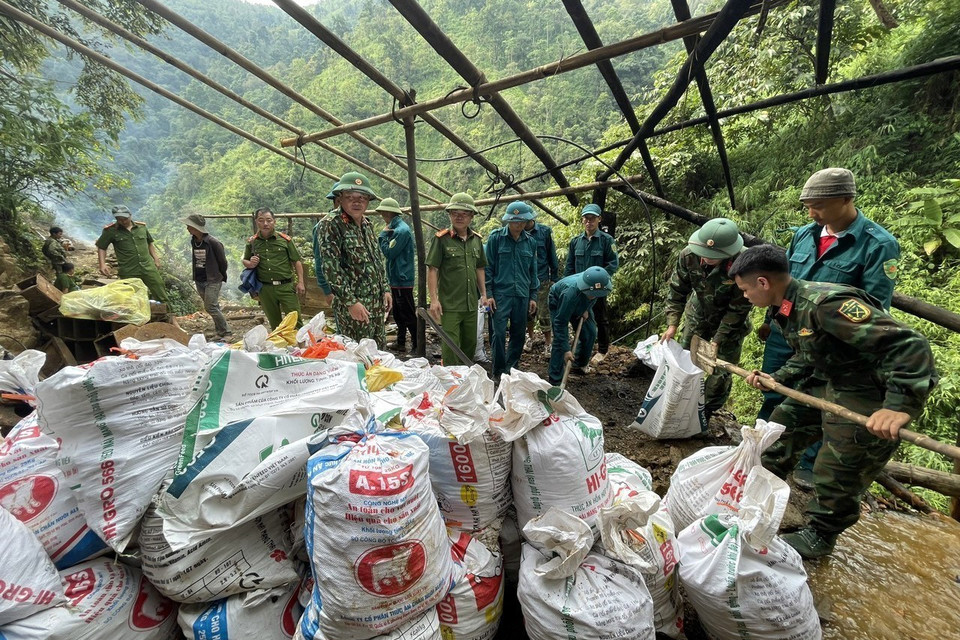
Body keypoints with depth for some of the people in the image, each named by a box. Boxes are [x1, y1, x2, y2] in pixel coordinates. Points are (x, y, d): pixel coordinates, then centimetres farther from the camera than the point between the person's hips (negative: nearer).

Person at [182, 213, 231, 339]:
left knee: (210, 307, -12)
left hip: (213, 281, -7)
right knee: (213, 307, 12)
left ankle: (226, 332, -2)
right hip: (199, 280, 7)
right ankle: (220, 330, 21)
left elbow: (222, 261, -7)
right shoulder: (193, 241, 6)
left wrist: (221, 277, 5)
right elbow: (194, 260, 17)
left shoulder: (213, 242, -15)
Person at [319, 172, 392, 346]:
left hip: (378, 302, 8)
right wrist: (351, 301, -20)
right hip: (353, 305, -7)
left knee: (380, 350, 15)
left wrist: (386, 289, 13)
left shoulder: (367, 224, 13)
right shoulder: (331, 225, -11)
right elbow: (331, 267, -17)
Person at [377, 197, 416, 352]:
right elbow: (387, 250, 16)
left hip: (402, 280, -11)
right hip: (396, 279, 11)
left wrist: (383, 234, -9)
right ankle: (400, 343, 30)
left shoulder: (401, 230, -18)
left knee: (408, 316, -4)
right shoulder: (395, 228, 12)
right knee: (398, 314, 18)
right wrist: (385, 234, 3)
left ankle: (417, 346, 5)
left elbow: (389, 253, -18)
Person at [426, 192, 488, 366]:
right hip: (449, 305, -6)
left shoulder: (477, 240, 9)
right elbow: (432, 269, -10)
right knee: (450, 347, -2)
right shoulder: (442, 239, -8)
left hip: (471, 304, 6)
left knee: (470, 344, 17)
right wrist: (434, 299, -15)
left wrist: (483, 294, 13)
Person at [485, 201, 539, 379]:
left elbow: (533, 271, 15)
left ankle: (511, 369, 26)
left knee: (519, 335, 9)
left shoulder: (530, 242, 9)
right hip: (501, 294, -4)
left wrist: (533, 296, 12)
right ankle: (498, 372, 9)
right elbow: (488, 268, -1)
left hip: (522, 295, 4)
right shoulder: (496, 238, -1)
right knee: (499, 333, -7)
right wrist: (488, 294, -6)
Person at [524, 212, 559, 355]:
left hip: (542, 279, -2)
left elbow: (552, 256, 0)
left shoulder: (545, 231, -5)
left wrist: (554, 278, -1)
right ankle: (530, 337, 37)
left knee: (545, 313, 1)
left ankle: (548, 343, 15)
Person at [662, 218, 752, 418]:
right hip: (699, 312, 3)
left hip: (730, 320, -3)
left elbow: (738, 310, -24)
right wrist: (672, 324, -20)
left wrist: (717, 341, -24)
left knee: (721, 370, 1)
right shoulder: (689, 254, -26)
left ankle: (706, 413, 22)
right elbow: (677, 290, -13)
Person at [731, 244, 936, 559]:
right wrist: (776, 379, 7)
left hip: (869, 399, -9)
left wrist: (901, 404, -41)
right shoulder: (787, 310, -1)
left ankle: (820, 536, 25)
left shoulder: (826, 303, -32)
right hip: (826, 382, 9)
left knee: (835, 474, 1)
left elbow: (909, 345, -33)